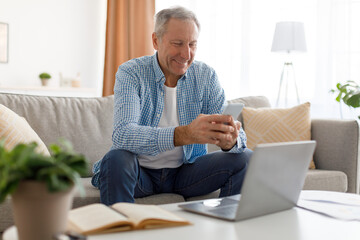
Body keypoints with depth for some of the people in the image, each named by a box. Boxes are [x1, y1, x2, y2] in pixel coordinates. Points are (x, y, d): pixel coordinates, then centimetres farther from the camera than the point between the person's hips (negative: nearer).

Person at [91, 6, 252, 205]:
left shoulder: (206, 76, -2)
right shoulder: (130, 73, -13)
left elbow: (229, 126, -8)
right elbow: (122, 134, -30)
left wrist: (231, 140, -36)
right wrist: (185, 134, -46)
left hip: (186, 170, 3)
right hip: (141, 172, -3)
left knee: (245, 159, -14)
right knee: (116, 160, -34)